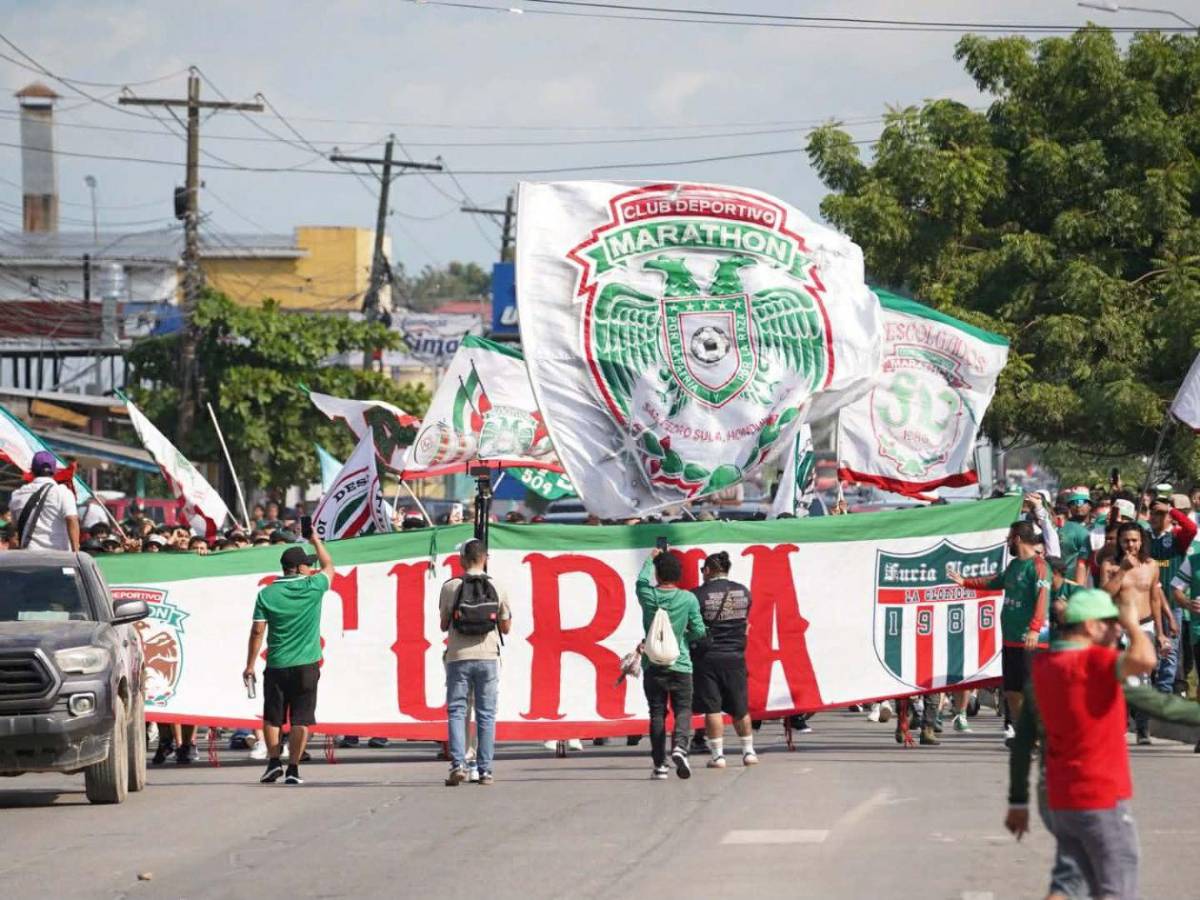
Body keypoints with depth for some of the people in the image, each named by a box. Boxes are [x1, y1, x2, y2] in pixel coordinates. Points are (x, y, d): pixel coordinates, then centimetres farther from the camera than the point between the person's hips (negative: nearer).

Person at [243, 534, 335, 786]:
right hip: (306, 665, -1)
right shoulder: (313, 587, -5)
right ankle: (293, 769, -2)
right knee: (300, 719, 1)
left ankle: (274, 761, 8)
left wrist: (250, 665, 4)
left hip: (276, 666, 1)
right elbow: (328, 565, 16)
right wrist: (316, 540, 30)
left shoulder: (267, 594, -2)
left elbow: (257, 631, -2)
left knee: (272, 717, 15)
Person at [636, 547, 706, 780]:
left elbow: (641, 581, 23)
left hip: (652, 665, 1)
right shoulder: (688, 599, -6)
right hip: (680, 664, -1)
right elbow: (699, 630, -1)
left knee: (657, 713, 5)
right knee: (683, 709, 4)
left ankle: (659, 764, 3)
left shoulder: (648, 595, -1)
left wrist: (651, 558, 39)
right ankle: (680, 746, -23)